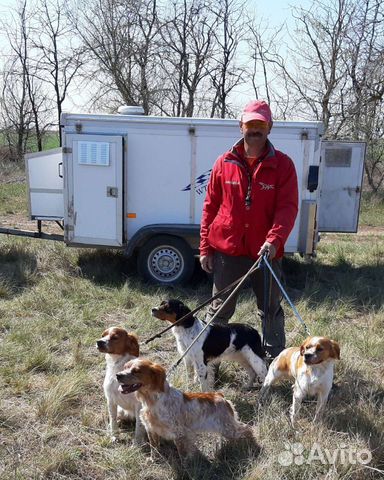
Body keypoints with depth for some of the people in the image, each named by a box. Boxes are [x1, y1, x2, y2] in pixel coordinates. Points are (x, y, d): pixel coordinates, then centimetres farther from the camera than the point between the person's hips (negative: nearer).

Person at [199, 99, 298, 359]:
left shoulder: (283, 164, -1)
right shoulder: (225, 163, 3)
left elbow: (288, 207, -9)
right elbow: (210, 206, 5)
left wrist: (274, 240, -25)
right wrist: (205, 247, 2)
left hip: (266, 252, 0)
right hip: (226, 250, 1)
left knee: (271, 309, 14)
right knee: (220, 309, 11)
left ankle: (276, 358, 32)